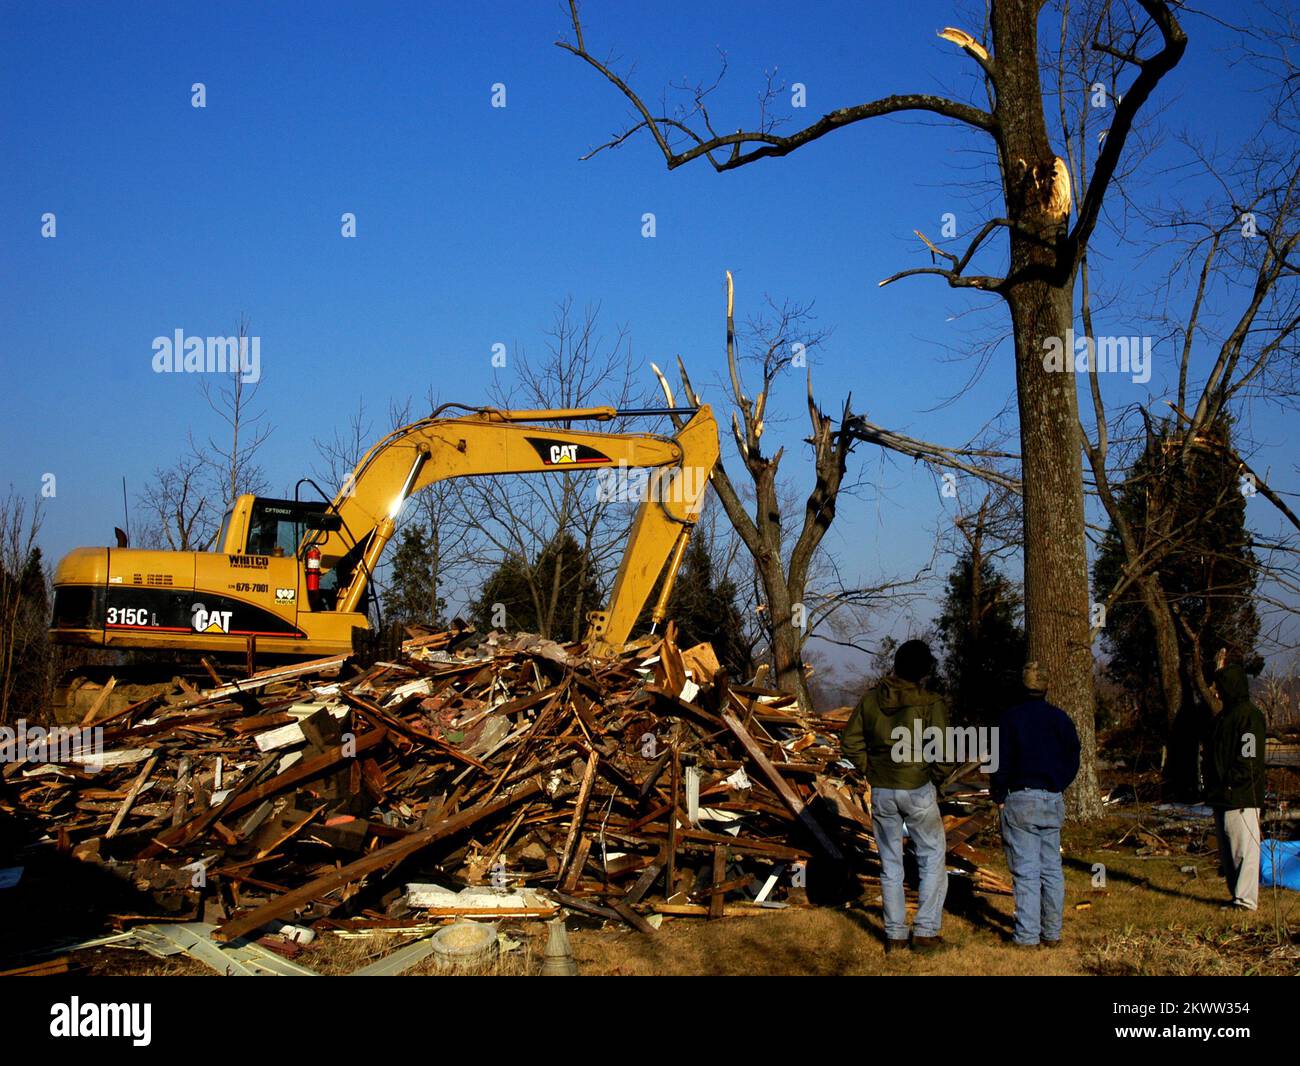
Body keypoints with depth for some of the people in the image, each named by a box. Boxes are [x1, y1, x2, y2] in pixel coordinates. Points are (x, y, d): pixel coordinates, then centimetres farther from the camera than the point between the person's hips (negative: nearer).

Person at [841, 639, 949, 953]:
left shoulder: (870, 699, -1)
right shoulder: (931, 703, -12)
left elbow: (850, 743, 2)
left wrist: (870, 769, 12)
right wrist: (937, 775, 2)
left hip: (881, 792, 3)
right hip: (918, 790, -3)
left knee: (890, 863, 14)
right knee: (932, 859, 12)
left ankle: (894, 934, 17)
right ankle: (925, 931, 9)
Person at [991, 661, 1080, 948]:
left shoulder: (1011, 718, -7)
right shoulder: (1061, 718, 6)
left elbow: (1002, 763, -8)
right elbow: (1073, 760, 10)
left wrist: (999, 797, 1)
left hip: (1020, 799, -4)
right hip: (1053, 801, 4)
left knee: (1025, 870, -3)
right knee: (1052, 868, 10)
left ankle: (1027, 934, -3)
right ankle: (1052, 933, 13)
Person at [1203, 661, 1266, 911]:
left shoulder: (1249, 715, -11)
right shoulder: (1223, 716, 18)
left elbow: (1249, 759, -17)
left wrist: (1230, 785, -17)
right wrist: (1213, 787, 12)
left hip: (1241, 797, -10)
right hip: (1222, 797, 10)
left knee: (1244, 849, -7)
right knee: (1227, 852, 12)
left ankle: (1246, 900, -5)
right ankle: (1237, 895, 19)